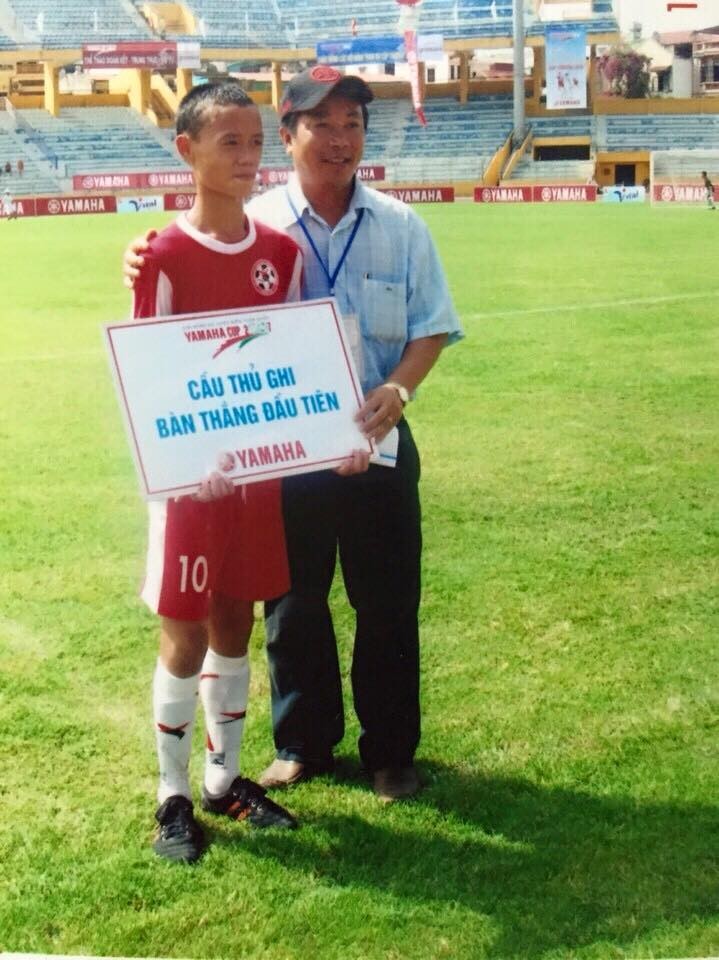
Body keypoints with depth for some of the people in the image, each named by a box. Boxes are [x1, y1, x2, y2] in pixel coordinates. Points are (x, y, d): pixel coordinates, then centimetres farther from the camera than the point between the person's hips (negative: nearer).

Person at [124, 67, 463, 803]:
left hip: (378, 443, 1)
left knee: (388, 602, 9)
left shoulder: (401, 227, 1)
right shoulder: (253, 225, -5)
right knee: (292, 602, 12)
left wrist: (398, 388, -17)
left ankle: (391, 750, 25)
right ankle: (303, 742, 31)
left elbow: (432, 328, 2)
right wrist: (146, 271, -24)